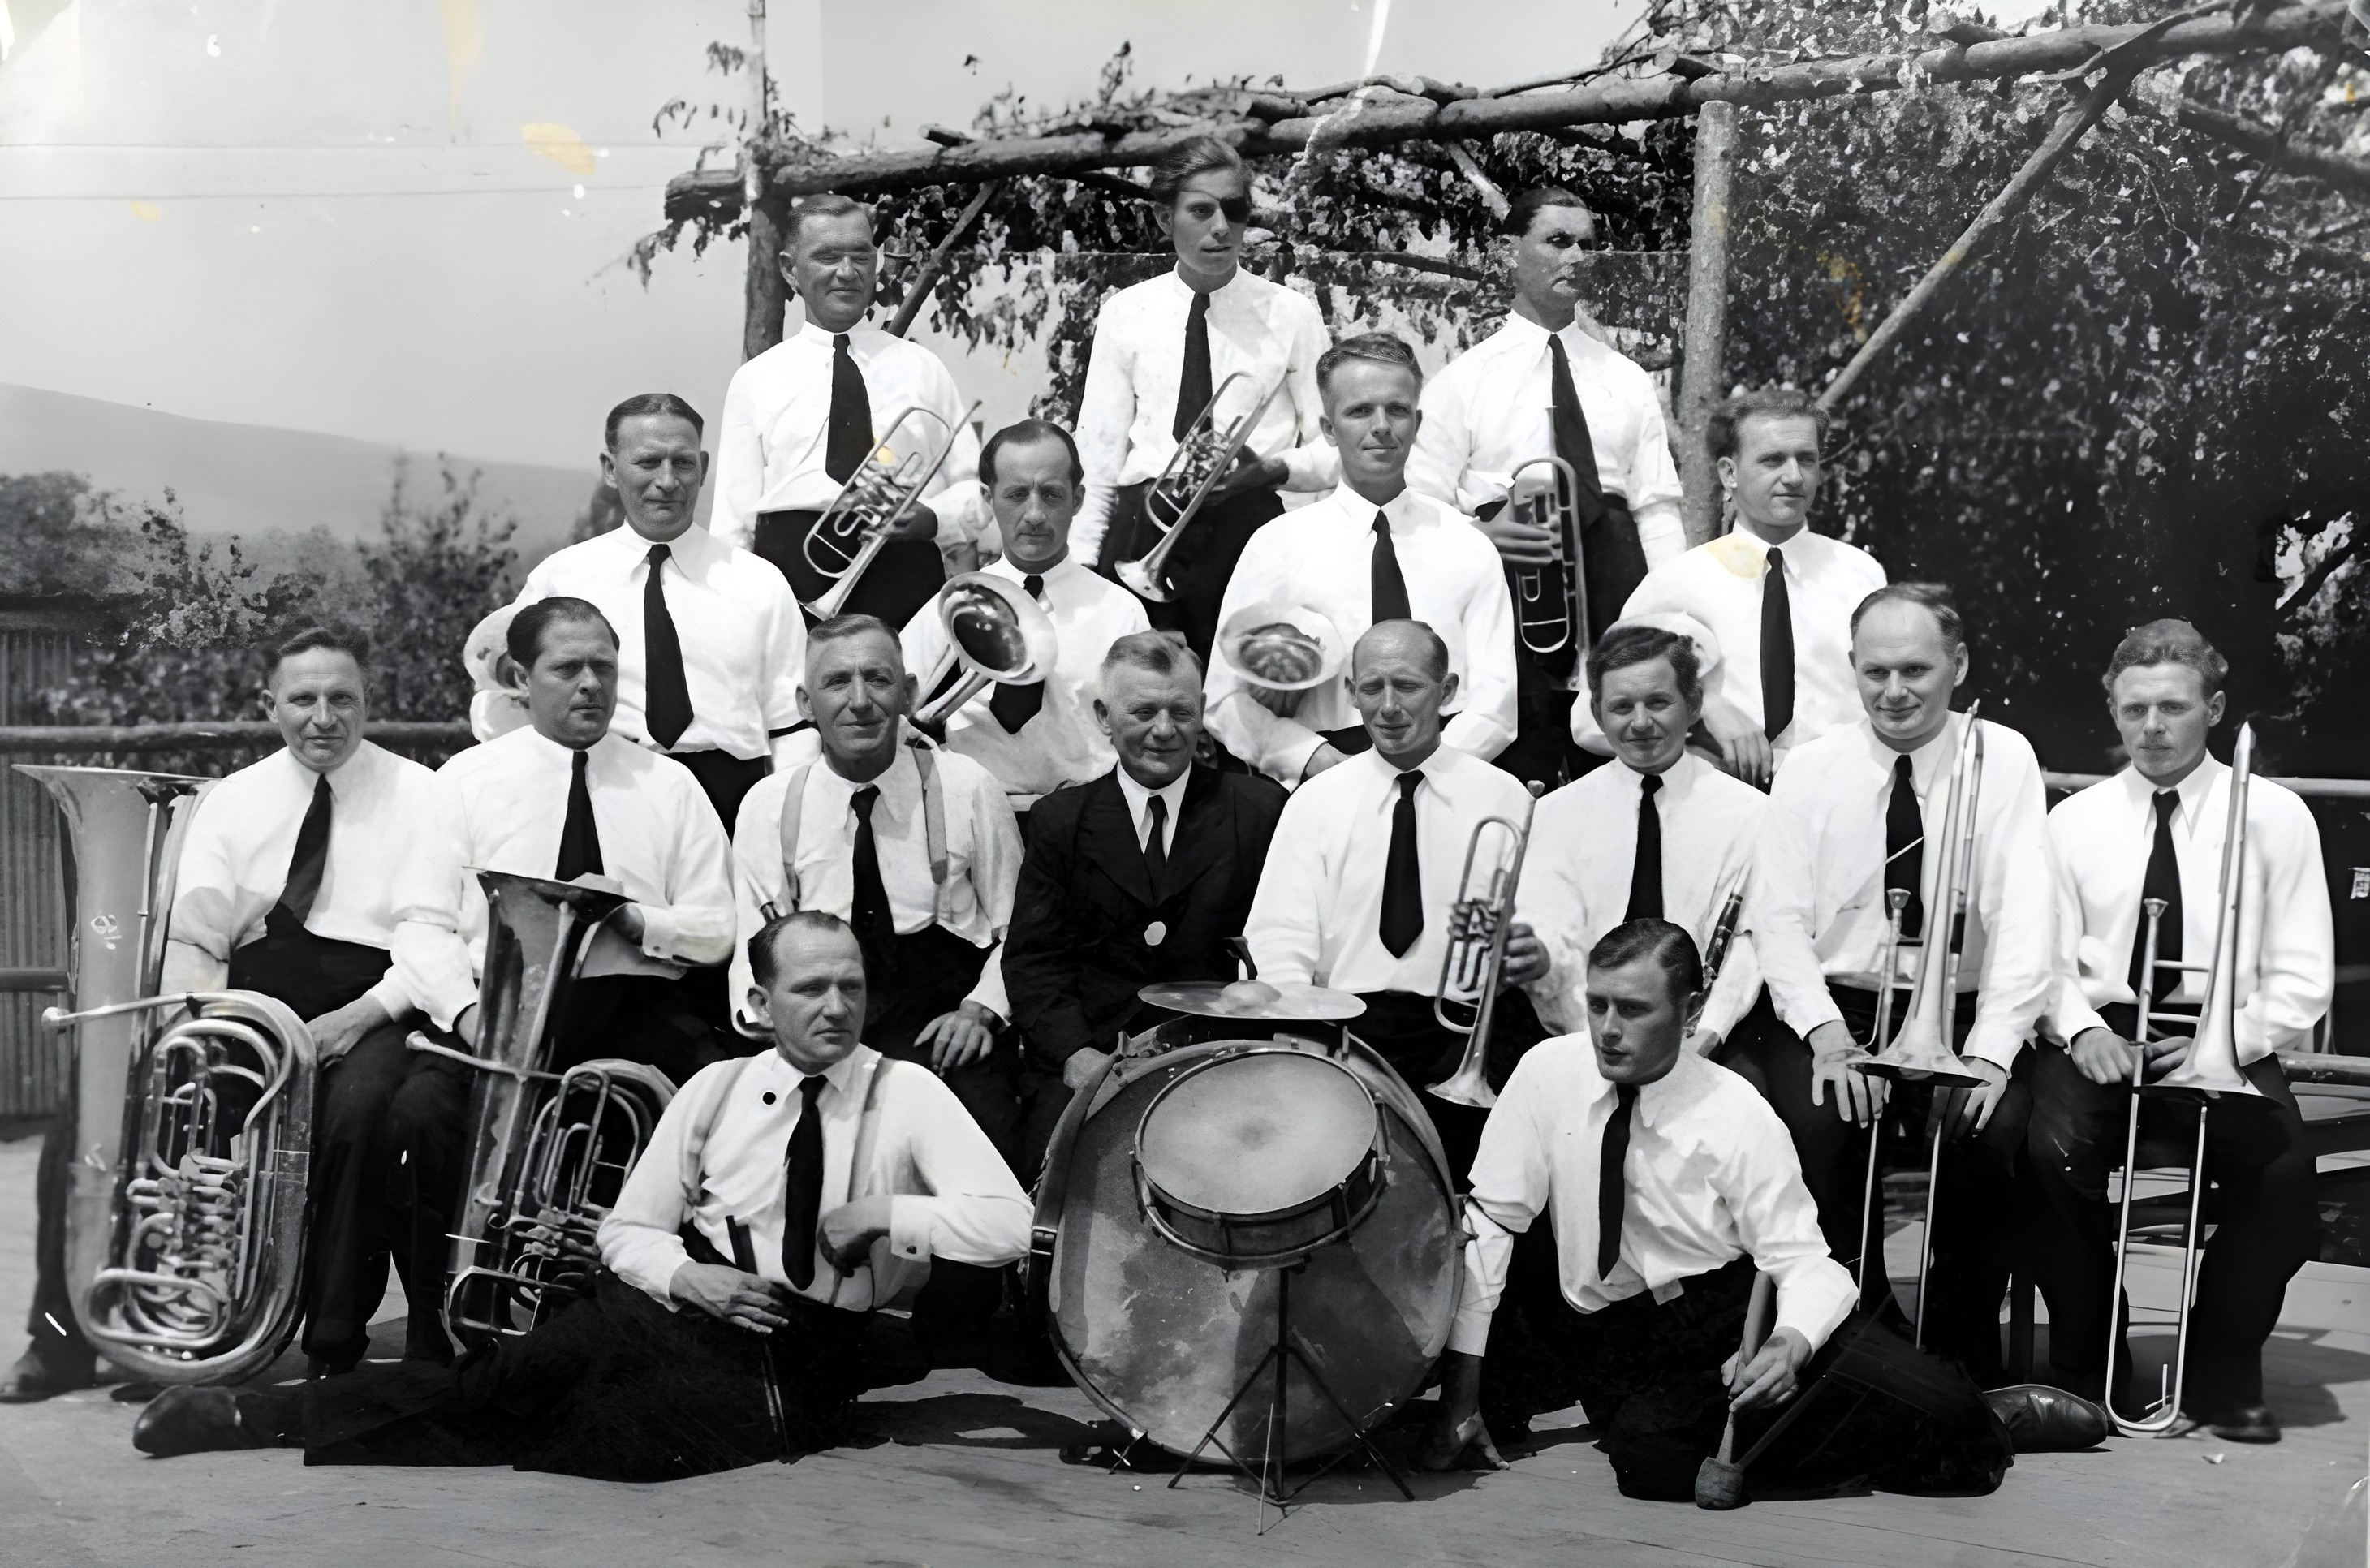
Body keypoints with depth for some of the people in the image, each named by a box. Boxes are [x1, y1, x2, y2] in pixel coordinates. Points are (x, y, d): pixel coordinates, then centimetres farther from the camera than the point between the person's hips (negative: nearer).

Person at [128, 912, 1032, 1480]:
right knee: (513, 1377, -22)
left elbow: (1006, 1223, -10)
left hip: (809, 1351, -3)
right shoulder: (715, 1092, 8)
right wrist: (681, 1271, -10)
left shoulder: (907, 1095, -2)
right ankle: (251, 1414, -19)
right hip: (690, 1305, 3)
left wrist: (883, 1215, -19)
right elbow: (628, 1229, 10)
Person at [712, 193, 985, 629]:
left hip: (907, 578, 1)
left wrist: (933, 519, -7)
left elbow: (975, 488, 14)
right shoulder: (756, 380, 13)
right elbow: (732, 522, 10)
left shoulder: (923, 369, 16)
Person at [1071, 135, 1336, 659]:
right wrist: (1081, 561, 2)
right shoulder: (1124, 314, 9)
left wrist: (1274, 468, -13)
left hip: (1247, 531, -1)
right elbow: (1098, 456, 10)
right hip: (1141, 532, 1)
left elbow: (1334, 452, 7)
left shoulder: (1292, 313, 6)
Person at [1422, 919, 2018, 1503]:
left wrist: (1789, 1343, -32)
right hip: (1604, 1336, 1)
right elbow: (1488, 1219, -2)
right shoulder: (1549, 1071, -4)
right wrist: (1462, 1398, -5)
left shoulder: (1737, 1116, -7)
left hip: (1730, 1317, -1)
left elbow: (1804, 1262, -6)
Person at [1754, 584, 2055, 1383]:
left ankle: (1965, 1358, -9)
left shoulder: (2003, 760, 1)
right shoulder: (1809, 770, 4)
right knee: (1816, 1122, -29)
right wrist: (1826, 1033, -18)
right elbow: (1779, 921, -1)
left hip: (1963, 1015, 0)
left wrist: (1989, 1051, -21)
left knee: (1993, 1130, -29)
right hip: (1834, 1008, 1)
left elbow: (2024, 917, -8)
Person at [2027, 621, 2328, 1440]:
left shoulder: (2275, 817, 8)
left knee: (2284, 1167, -31)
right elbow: (2047, 958, 9)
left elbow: (2301, 979, 4)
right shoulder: (2074, 820, 14)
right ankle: (2086, 1363, -7)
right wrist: (2081, 1028, -12)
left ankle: (2225, 1372, -8)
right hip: (2099, 1036, 1)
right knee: (2048, 1149, -30)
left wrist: (2226, 1041, -13)